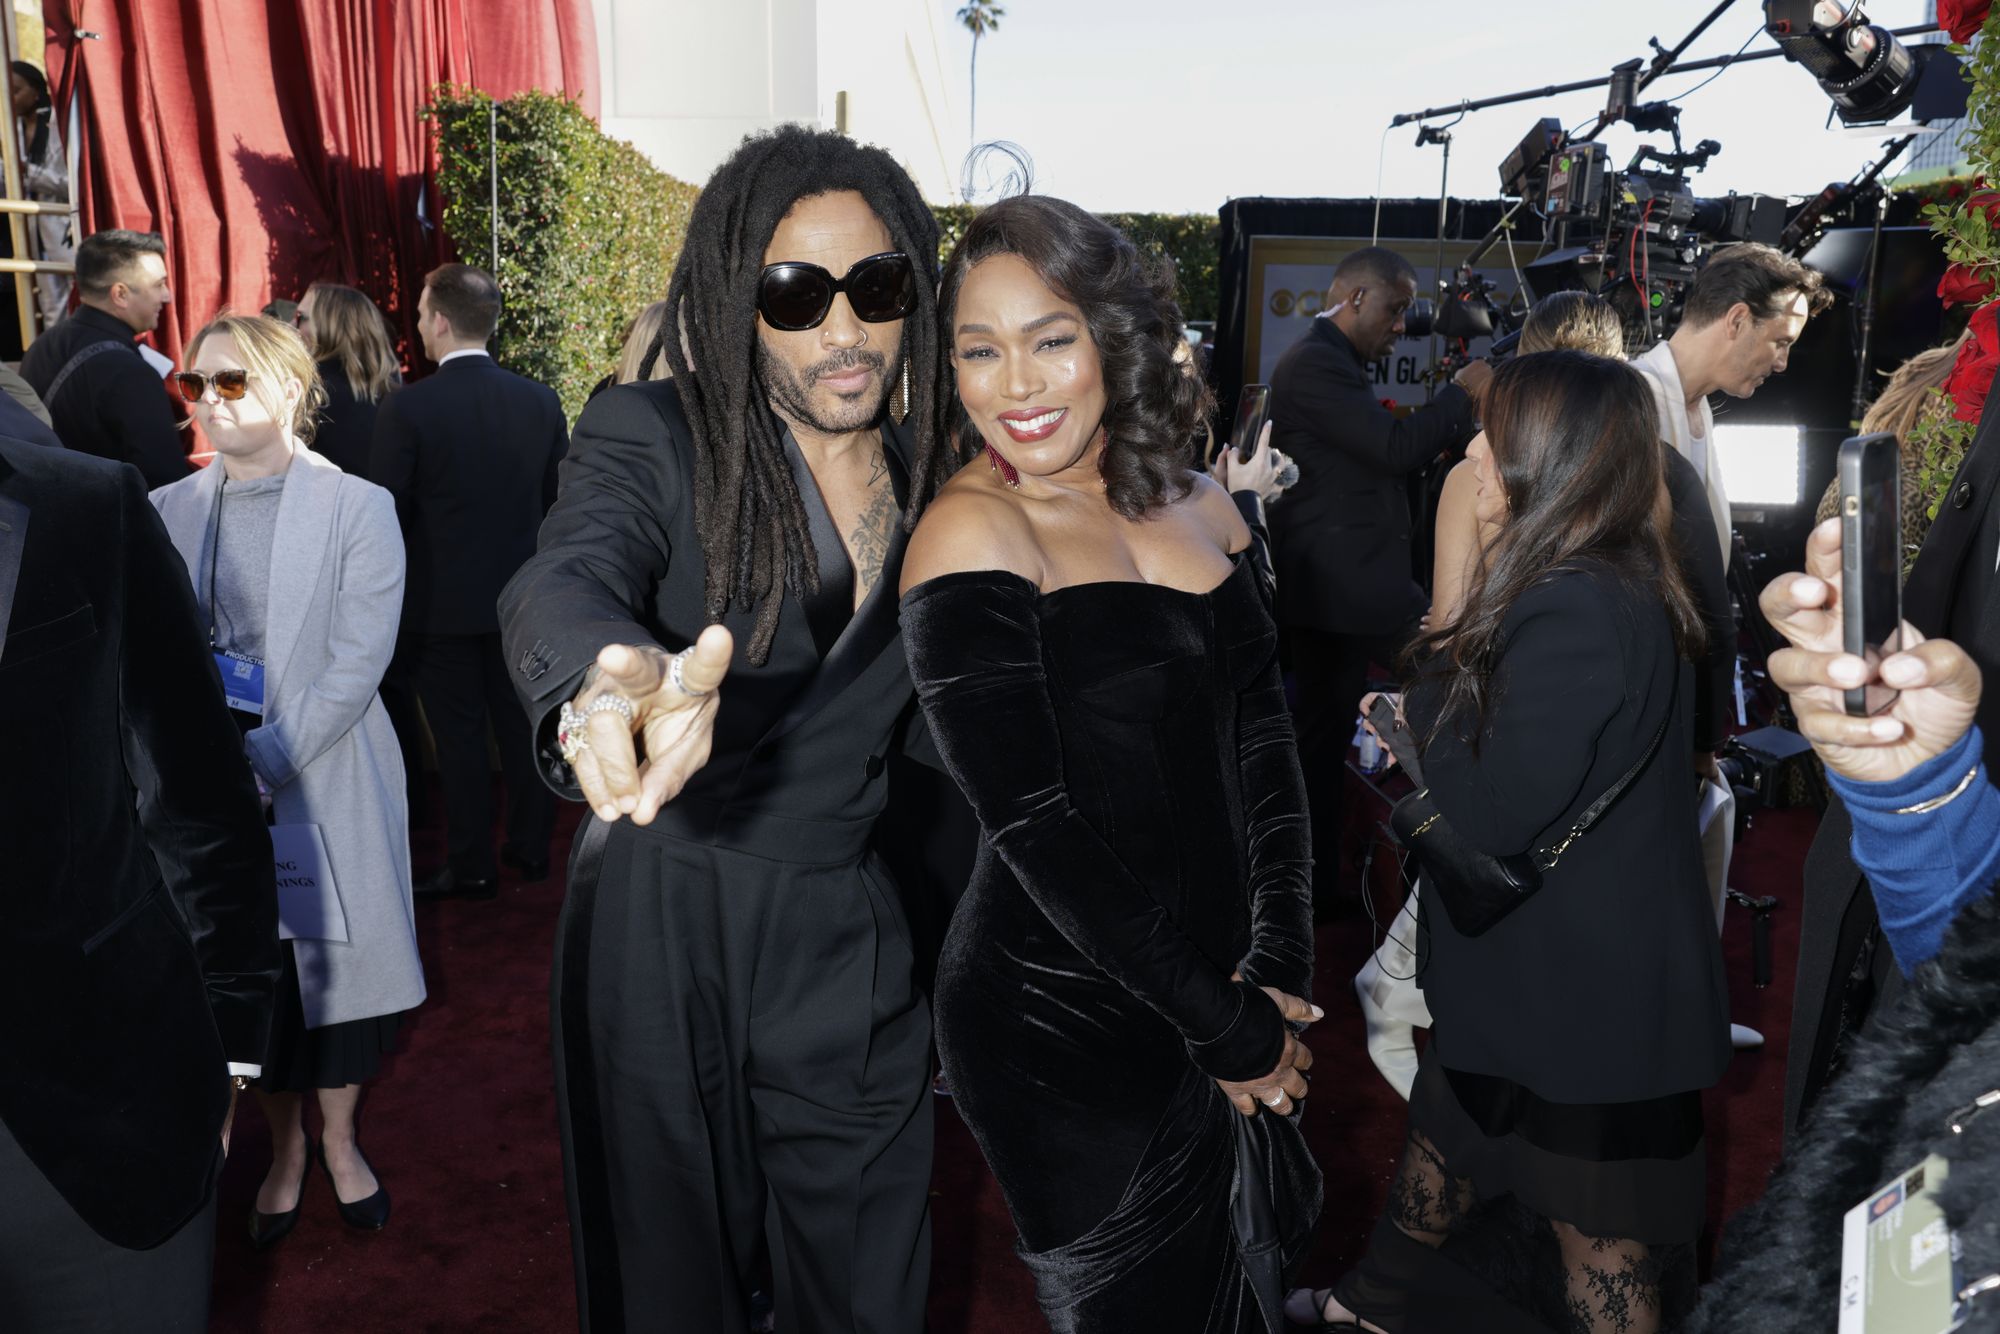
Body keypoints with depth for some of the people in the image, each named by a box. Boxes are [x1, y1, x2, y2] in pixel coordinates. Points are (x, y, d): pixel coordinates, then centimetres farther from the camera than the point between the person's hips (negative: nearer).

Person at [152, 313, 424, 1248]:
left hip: (323, 782, -2)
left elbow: (357, 662, -13)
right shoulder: (167, 511, 5)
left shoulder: (359, 509, -6)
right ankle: (285, 1148, 35)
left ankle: (338, 1140, 33)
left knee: (336, 961, 9)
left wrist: (264, 763, -18)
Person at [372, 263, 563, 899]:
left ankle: (471, 866, 15)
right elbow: (558, 501, 5)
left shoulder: (406, 408, -14)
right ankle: (530, 848, 25)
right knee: (523, 727, 14)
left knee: (460, 735, 6)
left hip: (442, 601, -4)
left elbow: (387, 512, -10)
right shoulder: (541, 401, -2)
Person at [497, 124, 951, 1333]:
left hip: (854, 948, 3)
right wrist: (622, 675, -54)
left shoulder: (934, 482, 3)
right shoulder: (657, 438, -9)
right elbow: (562, 584, -30)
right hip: (661, 933, -2)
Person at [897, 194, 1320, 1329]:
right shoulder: (974, 532, -15)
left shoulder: (1197, 506, 5)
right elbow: (1037, 829, -19)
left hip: (1222, 994, 7)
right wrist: (1231, 1032, -14)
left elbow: (1266, 746, 4)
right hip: (1066, 1029, -6)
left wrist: (1280, 972, -8)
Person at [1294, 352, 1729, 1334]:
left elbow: (1492, 816, -24)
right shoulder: (1617, 587, 4)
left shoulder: (1572, 612, -28)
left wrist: (1429, 702, -10)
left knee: (1593, 1234, 9)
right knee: (1446, 1118, 27)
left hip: (1579, 990, -10)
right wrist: (1443, 703, -4)